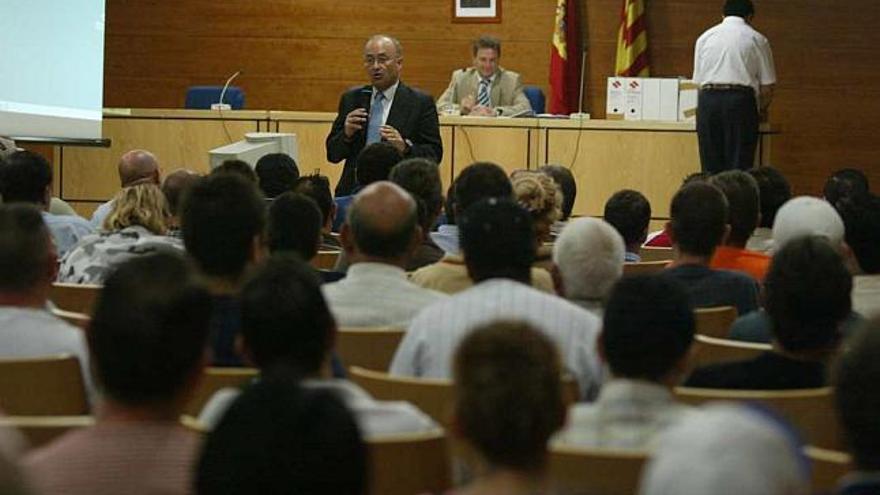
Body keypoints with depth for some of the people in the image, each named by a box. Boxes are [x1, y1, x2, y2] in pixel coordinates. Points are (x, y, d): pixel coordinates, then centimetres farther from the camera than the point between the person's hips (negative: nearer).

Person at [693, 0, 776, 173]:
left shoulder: (705, 37, 16)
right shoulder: (756, 40, 7)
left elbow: (698, 80, 16)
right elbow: (767, 86, 6)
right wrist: (762, 110, 23)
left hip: (707, 99, 2)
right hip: (741, 100, -2)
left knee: (711, 166, 3)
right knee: (740, 165, -3)